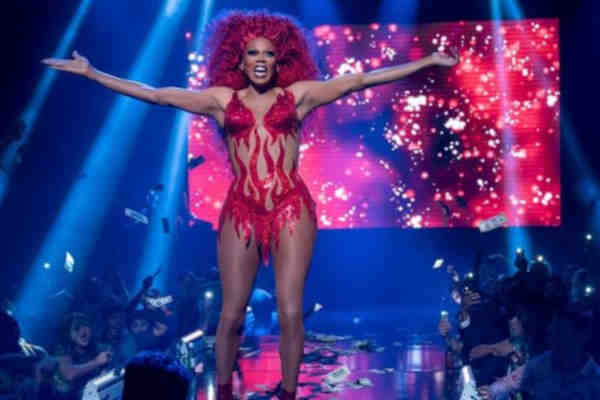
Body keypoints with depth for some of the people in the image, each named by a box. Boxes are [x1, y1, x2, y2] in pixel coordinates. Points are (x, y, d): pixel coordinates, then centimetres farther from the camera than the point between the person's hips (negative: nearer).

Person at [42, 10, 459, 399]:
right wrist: (90, 72, 5)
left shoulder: (298, 94, 8)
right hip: (241, 211, 1)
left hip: (292, 209, 0)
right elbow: (152, 94, 7)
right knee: (232, 314, 2)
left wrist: (427, 62, 5)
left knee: (290, 313, -3)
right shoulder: (221, 99, 9)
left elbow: (361, 80, 7)